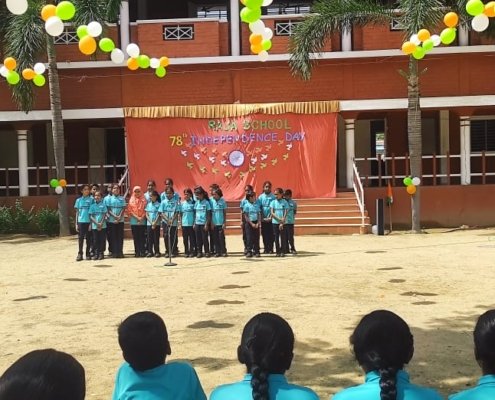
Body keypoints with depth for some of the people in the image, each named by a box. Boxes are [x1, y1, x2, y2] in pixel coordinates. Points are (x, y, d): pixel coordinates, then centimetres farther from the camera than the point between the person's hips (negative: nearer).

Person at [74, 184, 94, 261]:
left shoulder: (91, 199, 2)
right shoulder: (78, 200, 9)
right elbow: (77, 212, 11)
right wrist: (76, 223, 6)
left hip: (88, 221, -1)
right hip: (81, 221, 1)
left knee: (88, 238, 4)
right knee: (80, 238, 2)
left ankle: (88, 254, 13)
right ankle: (80, 254, 7)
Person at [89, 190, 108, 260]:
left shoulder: (103, 205, 2)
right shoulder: (92, 206, 6)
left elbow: (104, 215, -1)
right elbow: (91, 216, 2)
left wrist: (101, 224, -11)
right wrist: (97, 223, -10)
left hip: (103, 226, -1)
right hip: (94, 226, 1)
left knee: (102, 240, 1)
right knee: (95, 240, 2)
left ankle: (101, 253, 8)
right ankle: (96, 254, 8)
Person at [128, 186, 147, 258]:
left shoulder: (144, 200, 5)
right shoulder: (131, 200, 7)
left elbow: (145, 210, 0)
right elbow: (130, 211, 1)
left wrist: (142, 218, -13)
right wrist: (137, 217, -10)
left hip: (142, 221, -1)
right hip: (134, 221, 1)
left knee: (142, 237, -2)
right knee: (136, 237, 2)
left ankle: (143, 252, 0)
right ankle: (137, 252, 5)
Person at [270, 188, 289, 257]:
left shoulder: (285, 202, 0)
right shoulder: (273, 202, 4)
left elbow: (285, 213, -4)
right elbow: (272, 213, -2)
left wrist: (282, 223, -12)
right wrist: (279, 219, -14)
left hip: (283, 223, -1)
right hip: (275, 222, 1)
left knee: (283, 237, 0)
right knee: (276, 237, 4)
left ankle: (283, 252, 6)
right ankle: (278, 252, 10)